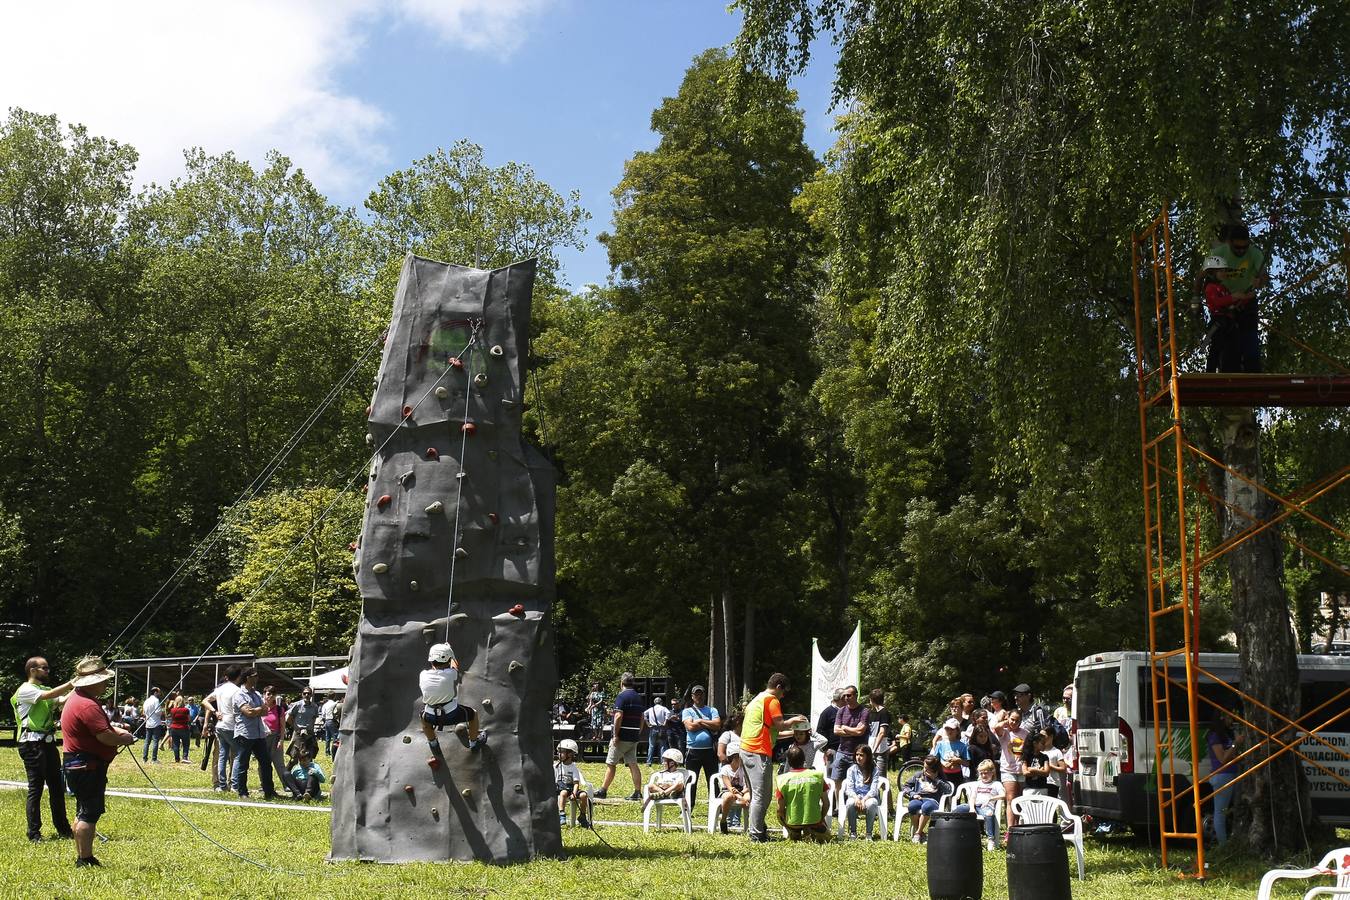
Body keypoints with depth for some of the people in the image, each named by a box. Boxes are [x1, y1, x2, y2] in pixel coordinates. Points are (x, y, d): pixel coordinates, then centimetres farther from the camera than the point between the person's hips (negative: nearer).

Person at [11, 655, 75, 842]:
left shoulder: (45, 689, 18)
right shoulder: (25, 690, -6)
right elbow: (49, 695, -22)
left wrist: (75, 688, -10)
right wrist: (71, 684, -19)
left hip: (48, 743, 8)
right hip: (33, 744, -8)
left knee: (57, 787, 10)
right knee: (35, 788, -5)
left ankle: (63, 828, 18)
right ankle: (34, 832, 1)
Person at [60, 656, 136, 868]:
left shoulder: (77, 700, 15)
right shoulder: (87, 705, -21)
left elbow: (101, 726, 25)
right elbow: (105, 736, -26)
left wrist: (117, 730, 8)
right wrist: (126, 738, -8)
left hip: (78, 765, 11)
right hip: (88, 767, -11)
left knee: (83, 811, 17)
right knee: (90, 813, -7)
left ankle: (82, 857, 24)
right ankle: (85, 860, -4)